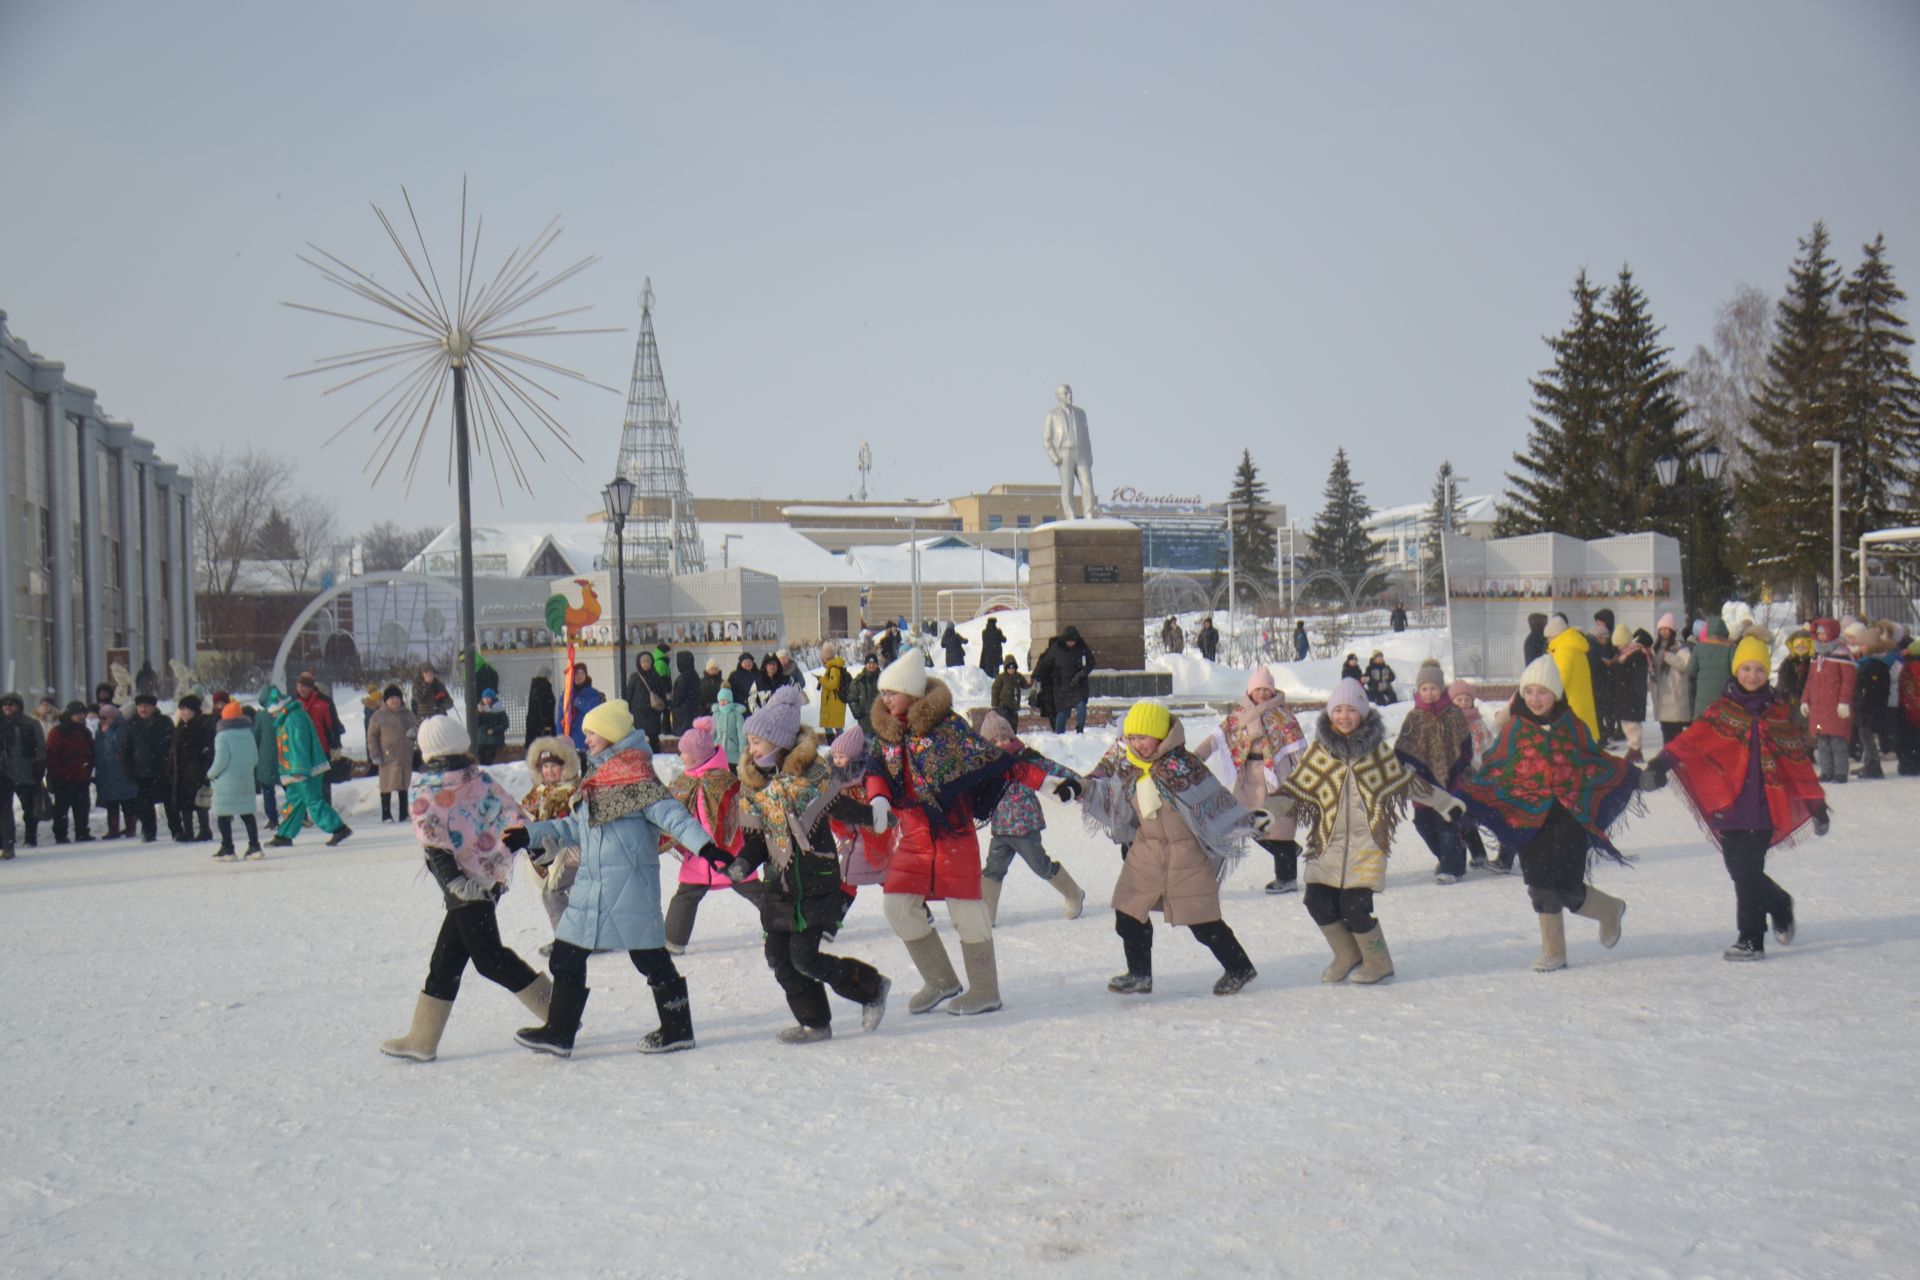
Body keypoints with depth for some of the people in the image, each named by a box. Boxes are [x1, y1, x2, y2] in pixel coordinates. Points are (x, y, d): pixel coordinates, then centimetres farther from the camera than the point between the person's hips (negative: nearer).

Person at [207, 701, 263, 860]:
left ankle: (227, 850, 2)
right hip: (246, 780, 6)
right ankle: (254, 846, 9)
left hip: (226, 781, -6)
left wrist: (211, 774, 1)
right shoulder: (248, 734, 7)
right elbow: (255, 757, 8)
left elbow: (221, 759, -15)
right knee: (247, 813, 12)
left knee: (223, 815, 3)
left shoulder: (222, 736, -11)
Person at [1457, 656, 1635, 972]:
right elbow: (1493, 770, 5)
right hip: (1532, 818, 1)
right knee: (1541, 888, 2)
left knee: (1567, 887, -8)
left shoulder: (1571, 725, 2)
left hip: (1570, 815, -1)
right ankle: (1553, 953, 19)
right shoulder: (1516, 729, 2)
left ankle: (1610, 910, 24)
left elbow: (1595, 762, 14)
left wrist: (1633, 777, 7)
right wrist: (1461, 795, -5)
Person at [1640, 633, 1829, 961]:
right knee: (1739, 869, 6)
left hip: (1764, 807, -2)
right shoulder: (1722, 709, 5)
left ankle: (1751, 939, 2)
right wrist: (1662, 764, -26)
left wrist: (1816, 804, 12)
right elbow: (1693, 738, -10)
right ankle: (1779, 906, 32)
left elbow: (1799, 760, 12)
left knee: (1747, 869, -8)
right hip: (1730, 806, 2)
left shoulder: (1779, 712, 8)